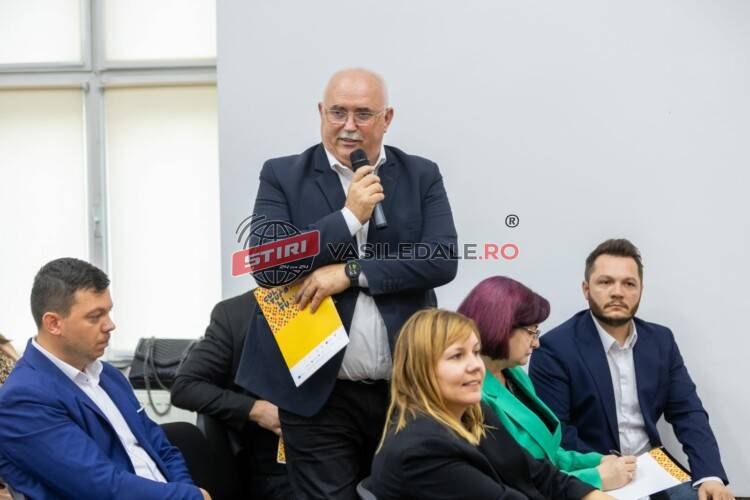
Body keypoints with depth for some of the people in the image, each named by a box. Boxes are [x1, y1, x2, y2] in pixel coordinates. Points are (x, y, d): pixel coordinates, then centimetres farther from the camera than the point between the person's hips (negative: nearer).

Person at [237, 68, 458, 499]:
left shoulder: (421, 176, 6)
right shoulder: (283, 176, 3)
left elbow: (443, 259, -7)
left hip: (406, 389, 2)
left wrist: (351, 272, -14)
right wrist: (350, 215, -15)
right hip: (317, 394, -2)